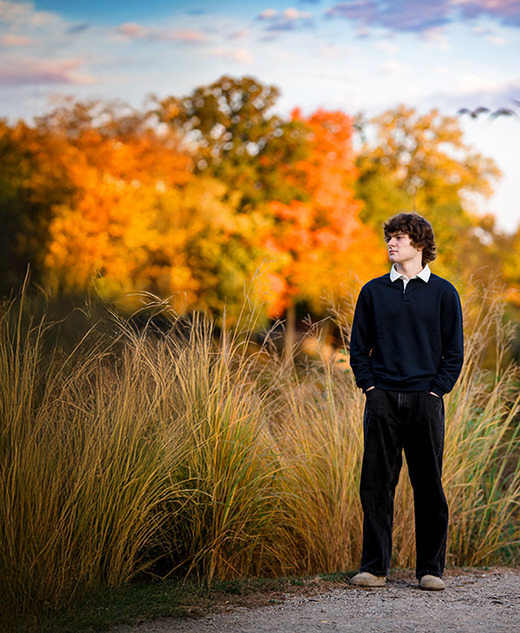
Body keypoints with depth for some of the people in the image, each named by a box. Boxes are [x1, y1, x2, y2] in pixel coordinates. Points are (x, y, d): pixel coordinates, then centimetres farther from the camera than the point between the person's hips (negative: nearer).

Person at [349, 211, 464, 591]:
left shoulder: (443, 293, 6)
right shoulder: (374, 292, 11)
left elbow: (454, 351, 6)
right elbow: (358, 345, 12)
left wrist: (436, 390, -5)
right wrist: (369, 386, 0)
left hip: (426, 402, -1)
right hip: (382, 401, 1)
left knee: (429, 486, 2)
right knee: (376, 485, 0)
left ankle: (431, 568, 10)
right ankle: (375, 566, 6)